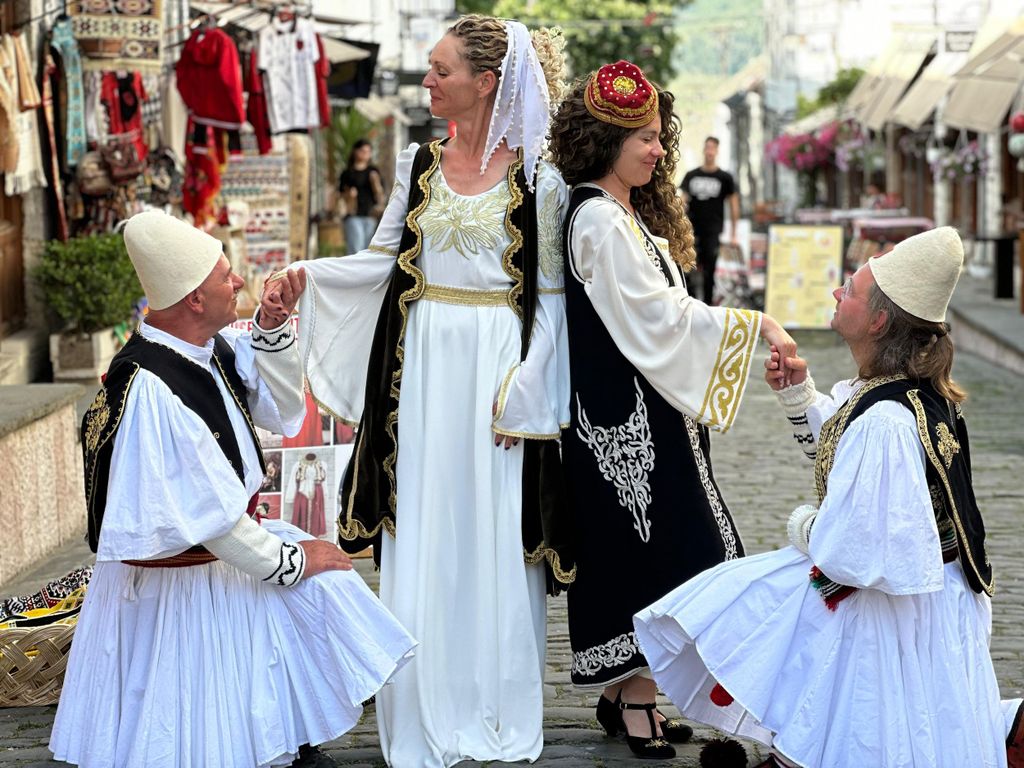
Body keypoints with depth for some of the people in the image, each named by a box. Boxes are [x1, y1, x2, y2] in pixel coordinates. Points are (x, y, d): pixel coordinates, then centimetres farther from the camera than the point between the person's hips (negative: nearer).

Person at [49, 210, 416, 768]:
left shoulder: (211, 347, -5)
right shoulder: (150, 390, -31)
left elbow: (278, 411, 11)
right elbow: (209, 513, -28)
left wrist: (272, 329, -6)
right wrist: (287, 562, -16)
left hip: (225, 542, 9)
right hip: (175, 587, -9)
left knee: (323, 582, 7)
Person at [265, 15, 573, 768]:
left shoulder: (536, 175, -4)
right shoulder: (420, 164, 9)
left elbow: (552, 296, -4)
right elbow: (385, 261, 13)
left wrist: (522, 391, -10)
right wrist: (307, 275, -2)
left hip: (497, 368, -4)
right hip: (422, 367, 4)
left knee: (495, 540, 1)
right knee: (420, 541, 5)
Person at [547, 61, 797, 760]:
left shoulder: (627, 213, 15)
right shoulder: (602, 221, -17)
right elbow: (657, 316, -20)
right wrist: (755, 326, -17)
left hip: (635, 411, 10)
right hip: (627, 414, -10)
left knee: (627, 556, 13)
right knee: (649, 551, -7)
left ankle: (622, 695, 20)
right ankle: (639, 706, 0)